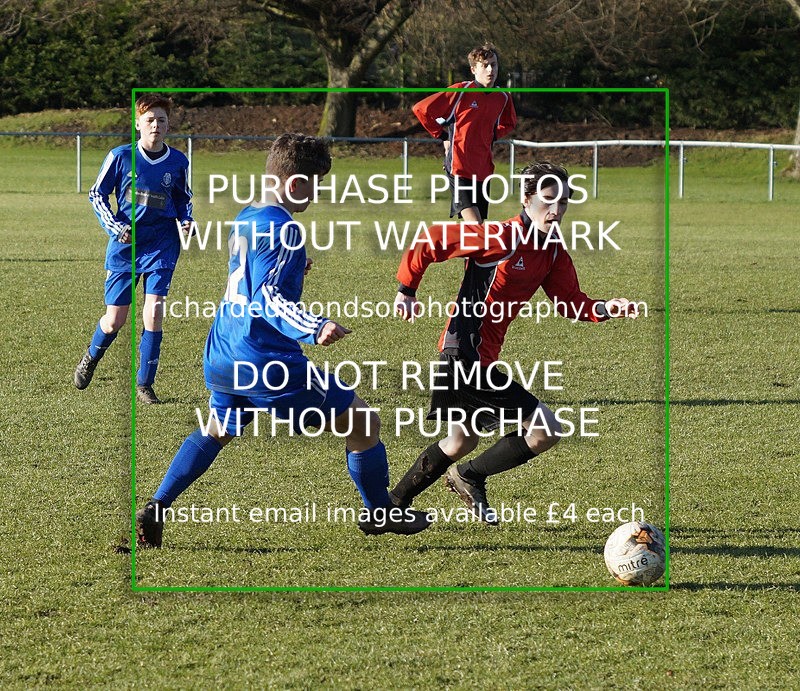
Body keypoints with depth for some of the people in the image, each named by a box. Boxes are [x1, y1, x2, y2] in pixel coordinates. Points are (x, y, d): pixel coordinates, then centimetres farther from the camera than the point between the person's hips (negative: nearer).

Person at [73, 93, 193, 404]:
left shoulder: (178, 162, 2)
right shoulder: (120, 156, -5)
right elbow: (97, 194, 2)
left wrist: (185, 221, -1)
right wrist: (114, 227, -10)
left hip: (161, 246, 1)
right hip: (124, 246, -1)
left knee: (154, 312, -14)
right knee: (115, 320, 3)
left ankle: (144, 385, -2)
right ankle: (92, 357, 38)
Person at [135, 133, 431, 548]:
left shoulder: (244, 219, 11)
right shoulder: (282, 229, -17)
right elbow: (269, 298, -27)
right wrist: (315, 328, -41)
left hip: (220, 358, 9)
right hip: (265, 361, -9)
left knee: (217, 430, 32)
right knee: (362, 421, 3)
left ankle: (155, 510, 19)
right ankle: (379, 514, 16)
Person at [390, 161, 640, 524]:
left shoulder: (553, 253, 8)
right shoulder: (500, 238, -18)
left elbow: (570, 302, 10)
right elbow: (427, 243, -15)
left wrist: (605, 308, -9)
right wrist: (407, 291, -5)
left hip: (482, 358, 10)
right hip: (467, 354, -10)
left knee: (460, 443, 27)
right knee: (547, 429, -10)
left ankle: (395, 503, 39)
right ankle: (471, 477, 4)